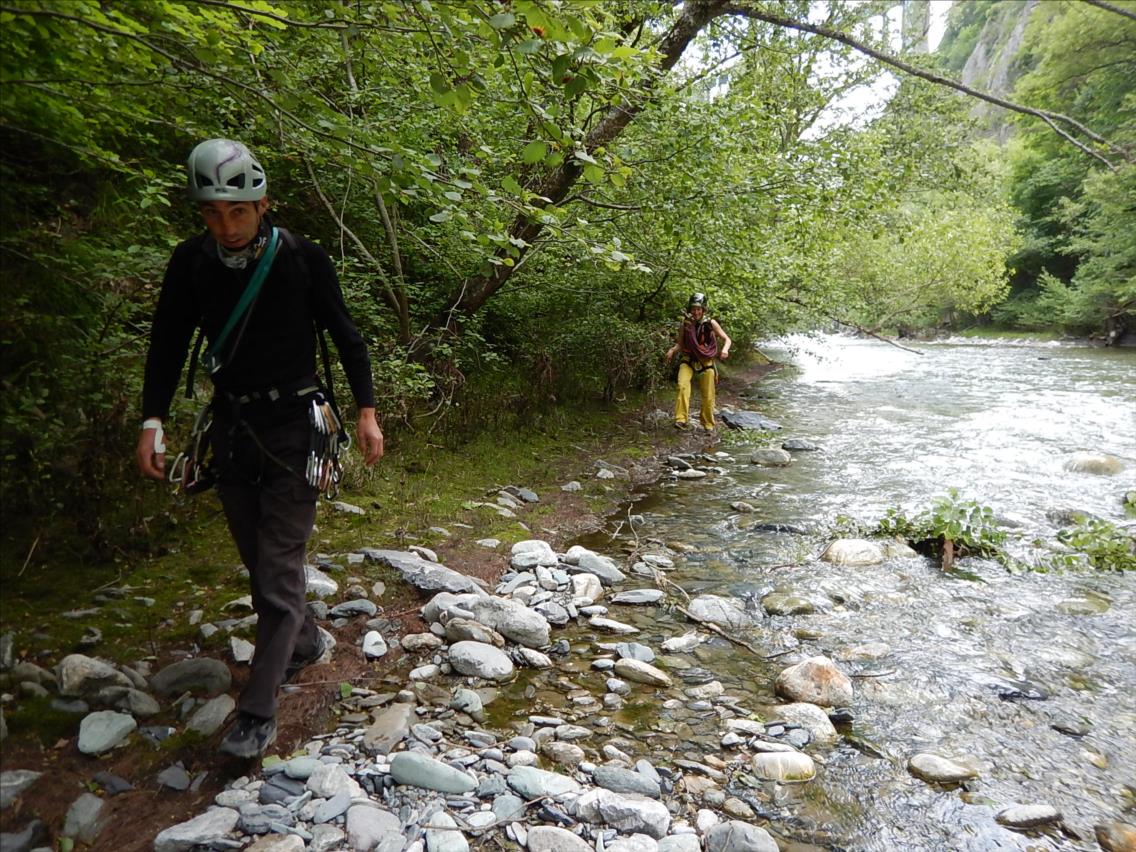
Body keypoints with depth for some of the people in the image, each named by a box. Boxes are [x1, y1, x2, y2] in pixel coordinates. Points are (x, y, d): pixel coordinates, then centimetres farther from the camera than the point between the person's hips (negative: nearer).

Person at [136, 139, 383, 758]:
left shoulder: (303, 260, -10)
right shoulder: (191, 263, -2)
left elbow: (345, 336, -2)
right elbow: (168, 345, 3)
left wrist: (366, 411, -8)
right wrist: (152, 421, -6)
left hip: (293, 429, -4)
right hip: (230, 428, 4)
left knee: (279, 569, -5)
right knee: (259, 562, 15)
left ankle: (257, 711, 2)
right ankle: (305, 640, 38)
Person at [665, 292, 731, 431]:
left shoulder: (711, 323, -7)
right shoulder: (685, 323, -4)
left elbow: (727, 339, -2)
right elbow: (680, 344, 4)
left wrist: (725, 349, -23)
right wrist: (672, 350, -17)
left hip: (706, 362, 0)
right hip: (688, 361, 0)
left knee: (708, 396, 4)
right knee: (683, 386, -27)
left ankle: (708, 425, 25)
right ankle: (682, 420, -30)